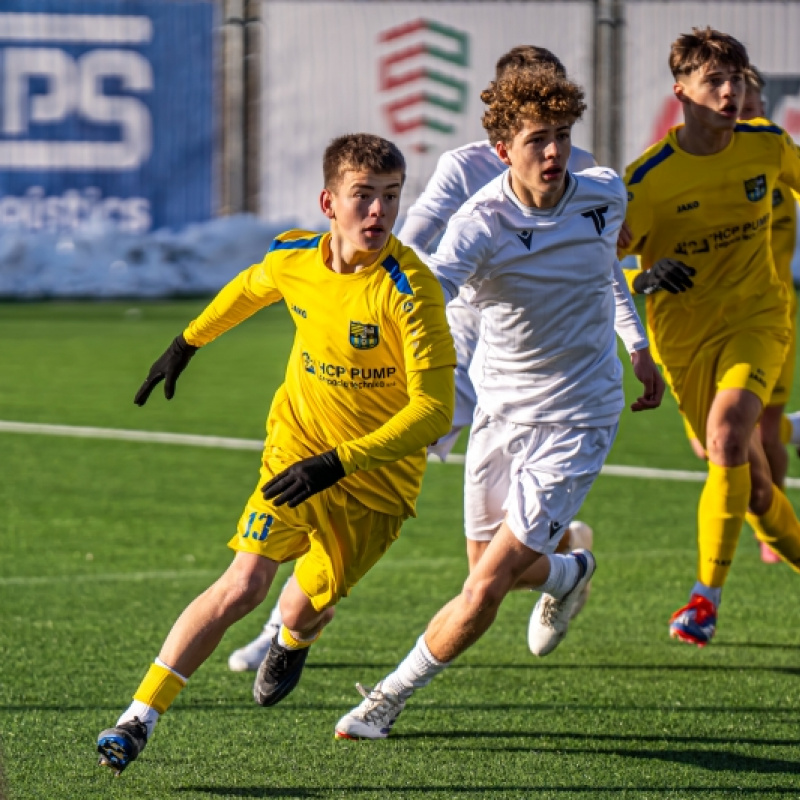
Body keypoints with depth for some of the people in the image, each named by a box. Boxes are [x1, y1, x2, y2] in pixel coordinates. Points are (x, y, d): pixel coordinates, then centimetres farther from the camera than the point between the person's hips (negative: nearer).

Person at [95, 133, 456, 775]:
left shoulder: (410, 289, -25)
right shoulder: (292, 259, -9)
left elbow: (434, 409, -27)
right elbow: (250, 290, 18)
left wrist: (339, 462, -34)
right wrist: (188, 342, 28)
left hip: (378, 476, -2)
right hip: (297, 445, 2)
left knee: (304, 607, 2)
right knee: (242, 586, -14)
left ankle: (292, 641, 43)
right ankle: (141, 716, -9)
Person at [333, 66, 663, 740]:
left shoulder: (605, 196, -8)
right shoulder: (480, 224, -20)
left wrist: (637, 344, 18)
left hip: (576, 419, -1)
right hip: (500, 410, 1)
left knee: (485, 589, -10)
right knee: (492, 567, 17)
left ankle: (393, 695, 10)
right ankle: (568, 571, 53)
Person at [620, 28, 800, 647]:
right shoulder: (649, 179, -15)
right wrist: (644, 277, -31)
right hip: (684, 334, 0)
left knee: (727, 434, -25)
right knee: (750, 481, 3)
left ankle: (707, 597, -20)